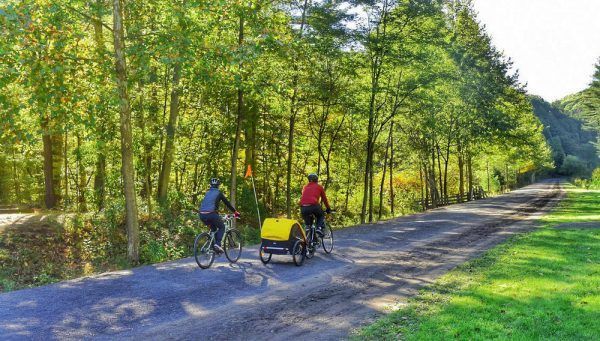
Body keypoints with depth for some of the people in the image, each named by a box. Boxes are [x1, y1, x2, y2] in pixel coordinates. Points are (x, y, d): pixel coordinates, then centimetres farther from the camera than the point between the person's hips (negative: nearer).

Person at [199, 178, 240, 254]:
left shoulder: (207, 192, 25)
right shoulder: (219, 192, 8)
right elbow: (227, 203, 12)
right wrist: (235, 212, 22)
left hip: (202, 215, 6)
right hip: (211, 214, -6)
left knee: (213, 228, 27)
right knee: (222, 227, 14)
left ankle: (212, 246, 20)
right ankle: (217, 244, -4)